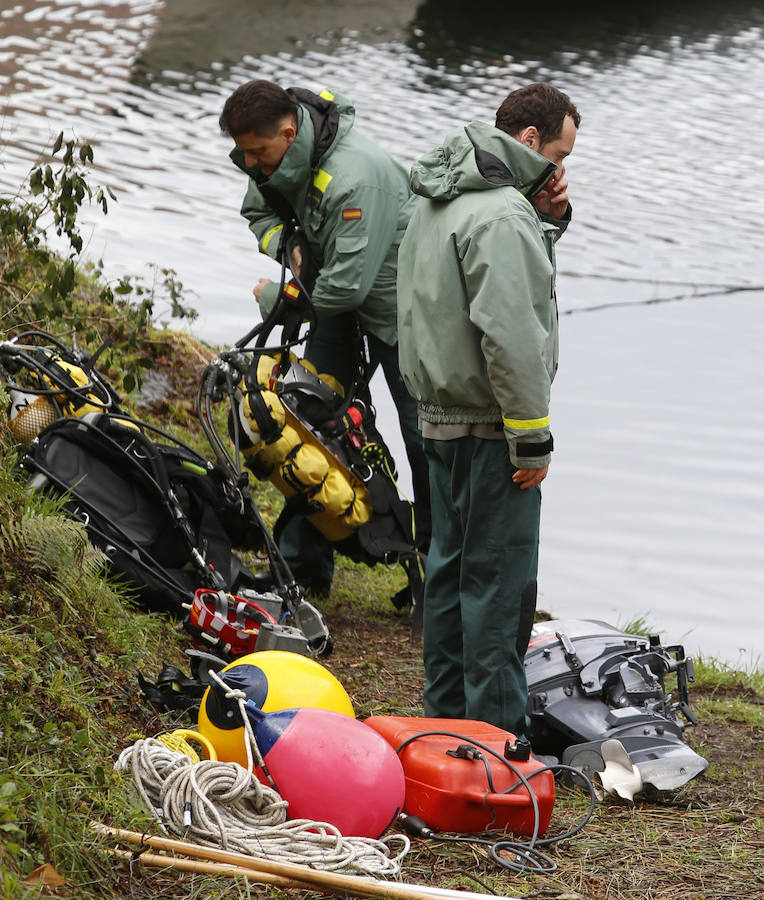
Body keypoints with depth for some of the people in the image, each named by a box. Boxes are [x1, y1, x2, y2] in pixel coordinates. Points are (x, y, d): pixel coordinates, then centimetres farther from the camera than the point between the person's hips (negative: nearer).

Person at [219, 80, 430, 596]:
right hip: (341, 306, 8)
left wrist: (276, 296, -18)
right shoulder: (280, 160, -9)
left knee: (424, 438, -2)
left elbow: (347, 283, -34)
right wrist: (285, 244, -10)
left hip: (399, 308, -8)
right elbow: (259, 211, 13)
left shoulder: (356, 176, -35)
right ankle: (304, 567, 11)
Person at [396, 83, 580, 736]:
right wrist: (532, 437, -19)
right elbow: (511, 335, -25)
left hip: (441, 414, 10)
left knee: (452, 565, 18)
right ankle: (497, 735, -2)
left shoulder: (439, 202, 12)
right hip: (487, 426, -10)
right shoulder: (502, 214, -20)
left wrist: (547, 217, 3)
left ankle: (446, 714, 27)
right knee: (500, 578, -5)